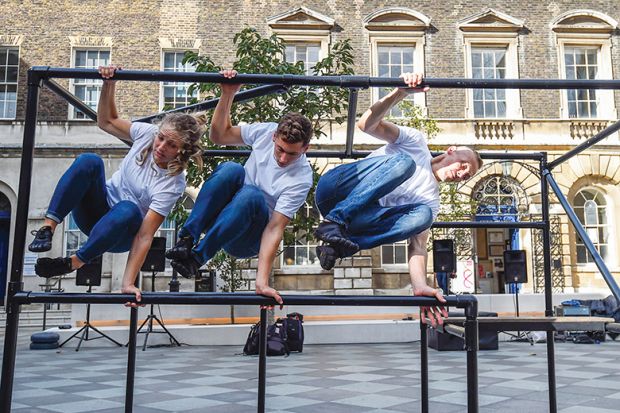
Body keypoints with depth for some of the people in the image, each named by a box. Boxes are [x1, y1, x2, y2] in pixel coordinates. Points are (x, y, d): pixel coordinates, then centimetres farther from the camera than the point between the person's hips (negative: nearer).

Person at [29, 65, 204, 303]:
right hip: (96, 211, 4)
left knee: (128, 210, -41)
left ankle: (72, 263, -27)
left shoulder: (173, 183, -24)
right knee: (89, 161, -26)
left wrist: (128, 283, -35)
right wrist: (109, 84, -12)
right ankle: (48, 227, -28)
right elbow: (107, 121, 4)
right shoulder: (147, 133, -12)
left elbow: (145, 235, -27)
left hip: (120, 233, -4)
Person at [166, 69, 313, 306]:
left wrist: (262, 281, -34)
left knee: (252, 195, -38)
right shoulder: (265, 131, -9)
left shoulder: (301, 178, -21)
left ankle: (197, 257, -29)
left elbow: (275, 228, -25)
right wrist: (228, 95, -10)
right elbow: (219, 136, 2)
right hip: (223, 212, 4)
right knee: (230, 169, -29)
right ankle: (186, 240, -29)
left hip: (247, 240, -3)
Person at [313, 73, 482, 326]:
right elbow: (367, 124, -8)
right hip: (335, 186, -4)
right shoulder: (416, 142, 7)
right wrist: (400, 92, -25)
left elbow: (417, 245, 1)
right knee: (403, 162, -26)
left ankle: (335, 245, -25)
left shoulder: (431, 201, 15)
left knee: (422, 216, -22)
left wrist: (420, 286, -18)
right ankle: (334, 222, -30)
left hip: (352, 218, 4)